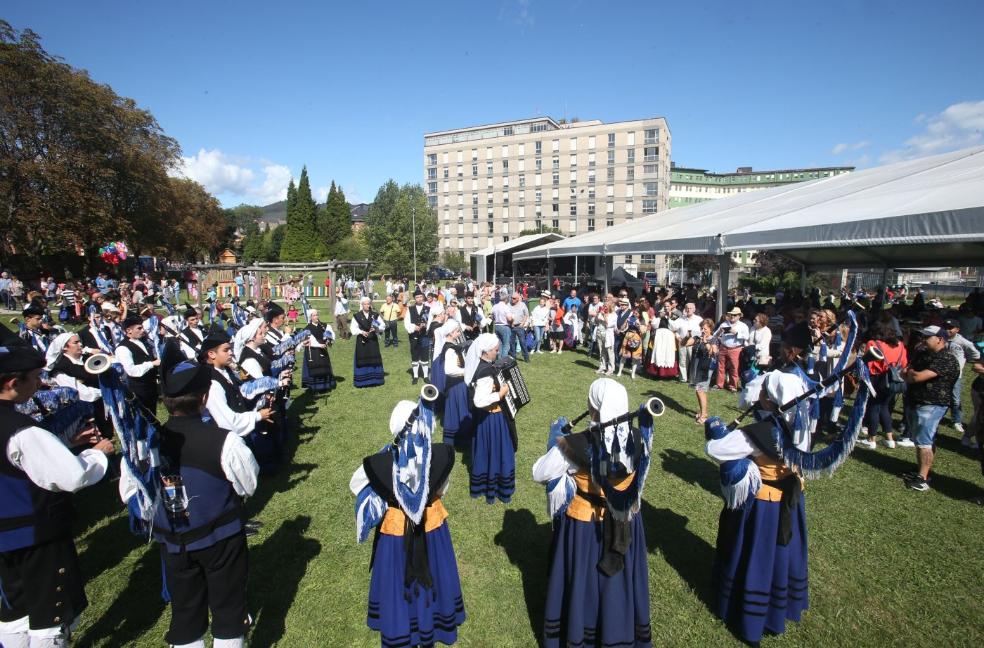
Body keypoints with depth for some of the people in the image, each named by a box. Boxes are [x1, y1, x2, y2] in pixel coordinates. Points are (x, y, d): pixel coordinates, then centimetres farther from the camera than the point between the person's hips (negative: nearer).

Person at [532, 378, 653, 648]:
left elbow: (539, 474, -14)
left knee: (581, 582, 21)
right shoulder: (638, 439, -18)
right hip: (626, 523, 3)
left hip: (583, 526, -3)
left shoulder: (574, 444, -29)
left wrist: (555, 440, -3)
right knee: (622, 581, 27)